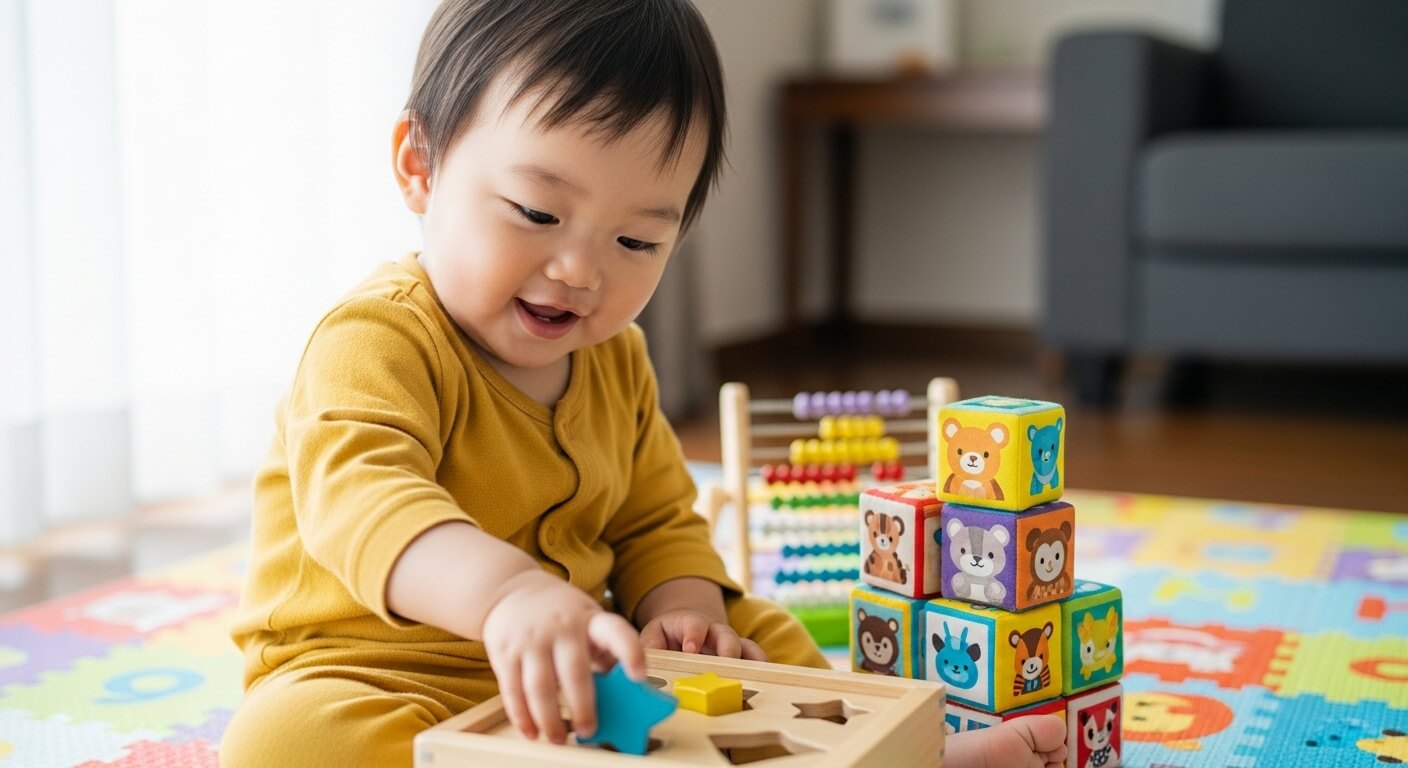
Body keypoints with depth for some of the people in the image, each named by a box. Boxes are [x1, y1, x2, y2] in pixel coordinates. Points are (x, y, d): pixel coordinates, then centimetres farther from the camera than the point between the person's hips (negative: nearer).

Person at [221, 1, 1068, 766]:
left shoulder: (615, 361, 5)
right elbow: (358, 495, -40)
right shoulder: (376, 341, -21)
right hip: (377, 674, -7)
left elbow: (659, 522, 14)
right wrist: (510, 591, -59)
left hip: (575, 681, 7)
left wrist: (681, 611, -9)